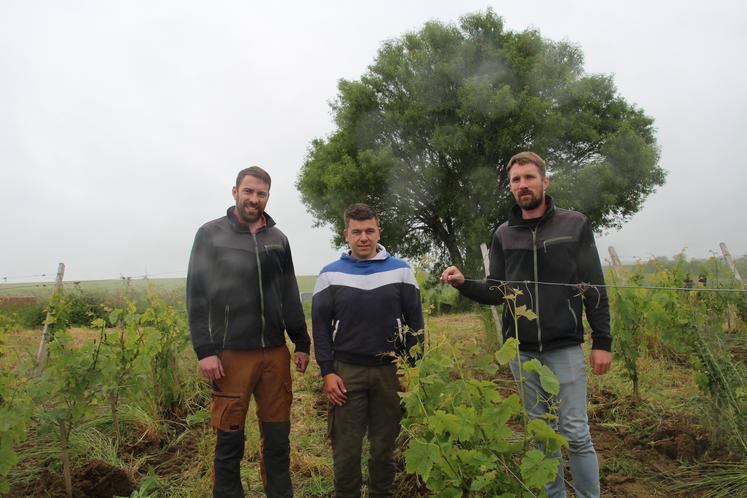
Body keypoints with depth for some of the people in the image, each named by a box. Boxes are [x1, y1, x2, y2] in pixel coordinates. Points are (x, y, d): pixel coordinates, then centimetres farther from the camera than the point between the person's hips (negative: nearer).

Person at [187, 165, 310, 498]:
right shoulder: (210, 234, -1)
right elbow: (197, 295, -5)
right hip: (232, 353, -3)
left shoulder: (277, 239, 10)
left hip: (275, 352, 4)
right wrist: (204, 350, -12)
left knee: (278, 435, 12)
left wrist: (302, 343, 11)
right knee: (230, 439, 7)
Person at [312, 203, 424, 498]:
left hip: (390, 371, 1)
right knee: (346, 447, 7)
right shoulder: (330, 274, 1)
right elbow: (321, 327, 1)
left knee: (385, 445, 13)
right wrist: (327, 372, -5)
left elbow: (414, 322, 4)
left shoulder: (401, 271, 2)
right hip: (346, 372, 0)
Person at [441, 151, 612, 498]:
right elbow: (495, 292, 8)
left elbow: (594, 288, 0)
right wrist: (463, 283, -11)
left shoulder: (574, 225, -1)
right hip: (521, 351, 3)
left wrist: (602, 342, -4)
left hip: (564, 348, -3)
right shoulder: (503, 234, 6)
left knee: (576, 434, 3)